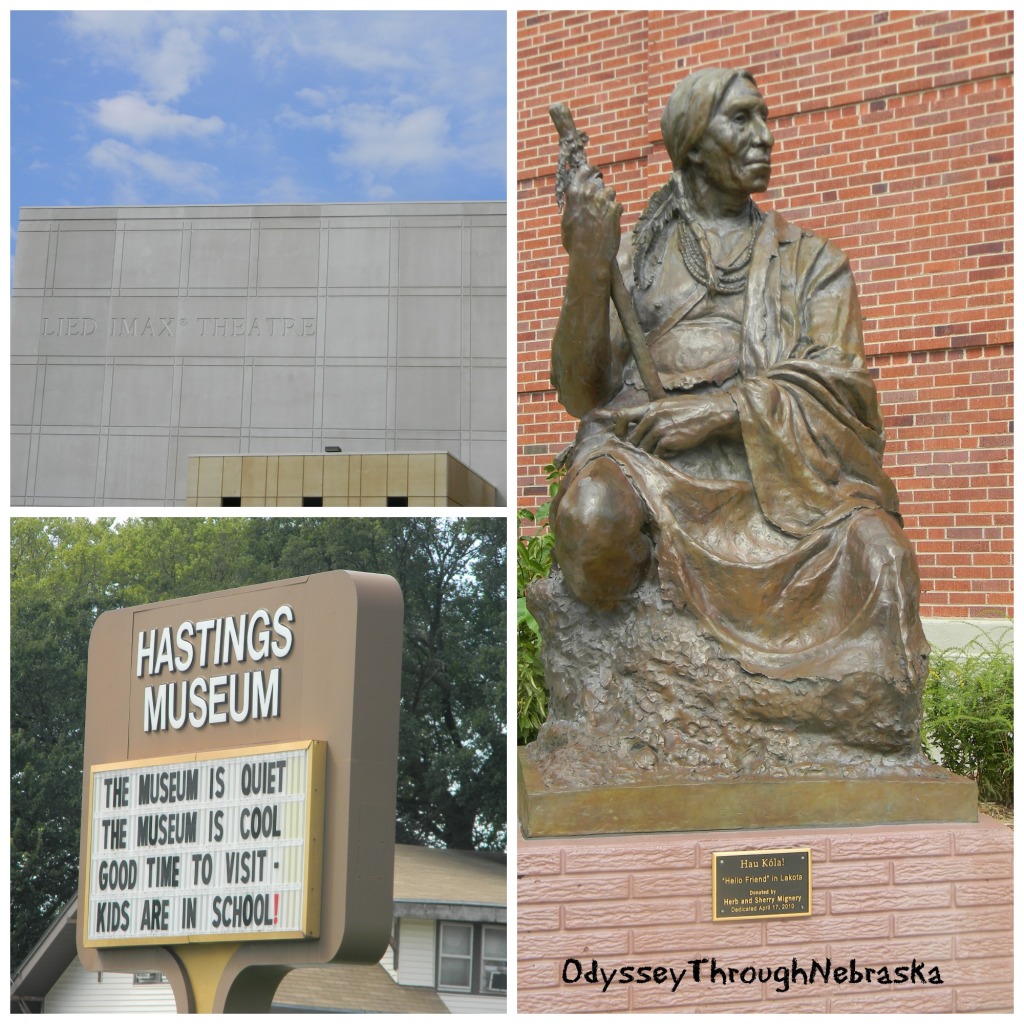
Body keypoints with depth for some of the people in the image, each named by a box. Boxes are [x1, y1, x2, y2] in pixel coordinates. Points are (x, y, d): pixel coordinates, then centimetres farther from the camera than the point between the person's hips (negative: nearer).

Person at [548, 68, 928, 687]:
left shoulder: (809, 259, 19)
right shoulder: (636, 256, 16)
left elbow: (837, 383, 3)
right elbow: (583, 392, 3)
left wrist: (717, 411, -13)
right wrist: (588, 264, -12)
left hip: (771, 462, 1)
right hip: (646, 451, 0)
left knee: (875, 543, -31)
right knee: (593, 513, -36)